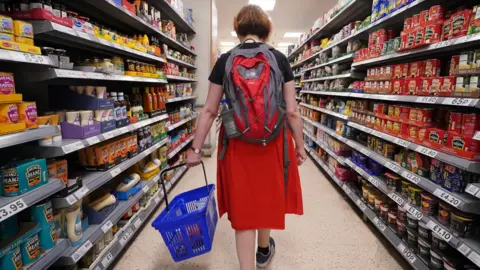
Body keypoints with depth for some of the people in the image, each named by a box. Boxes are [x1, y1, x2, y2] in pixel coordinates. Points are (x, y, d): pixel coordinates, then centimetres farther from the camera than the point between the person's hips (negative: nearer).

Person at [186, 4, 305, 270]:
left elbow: (209, 111, -3)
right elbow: (292, 111, -3)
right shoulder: (280, 59, -1)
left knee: (242, 205, 12)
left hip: (237, 144, -1)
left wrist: (195, 149, 6)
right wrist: (300, 146, 10)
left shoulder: (225, 61, -2)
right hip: (273, 142, 2)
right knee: (268, 196, 24)